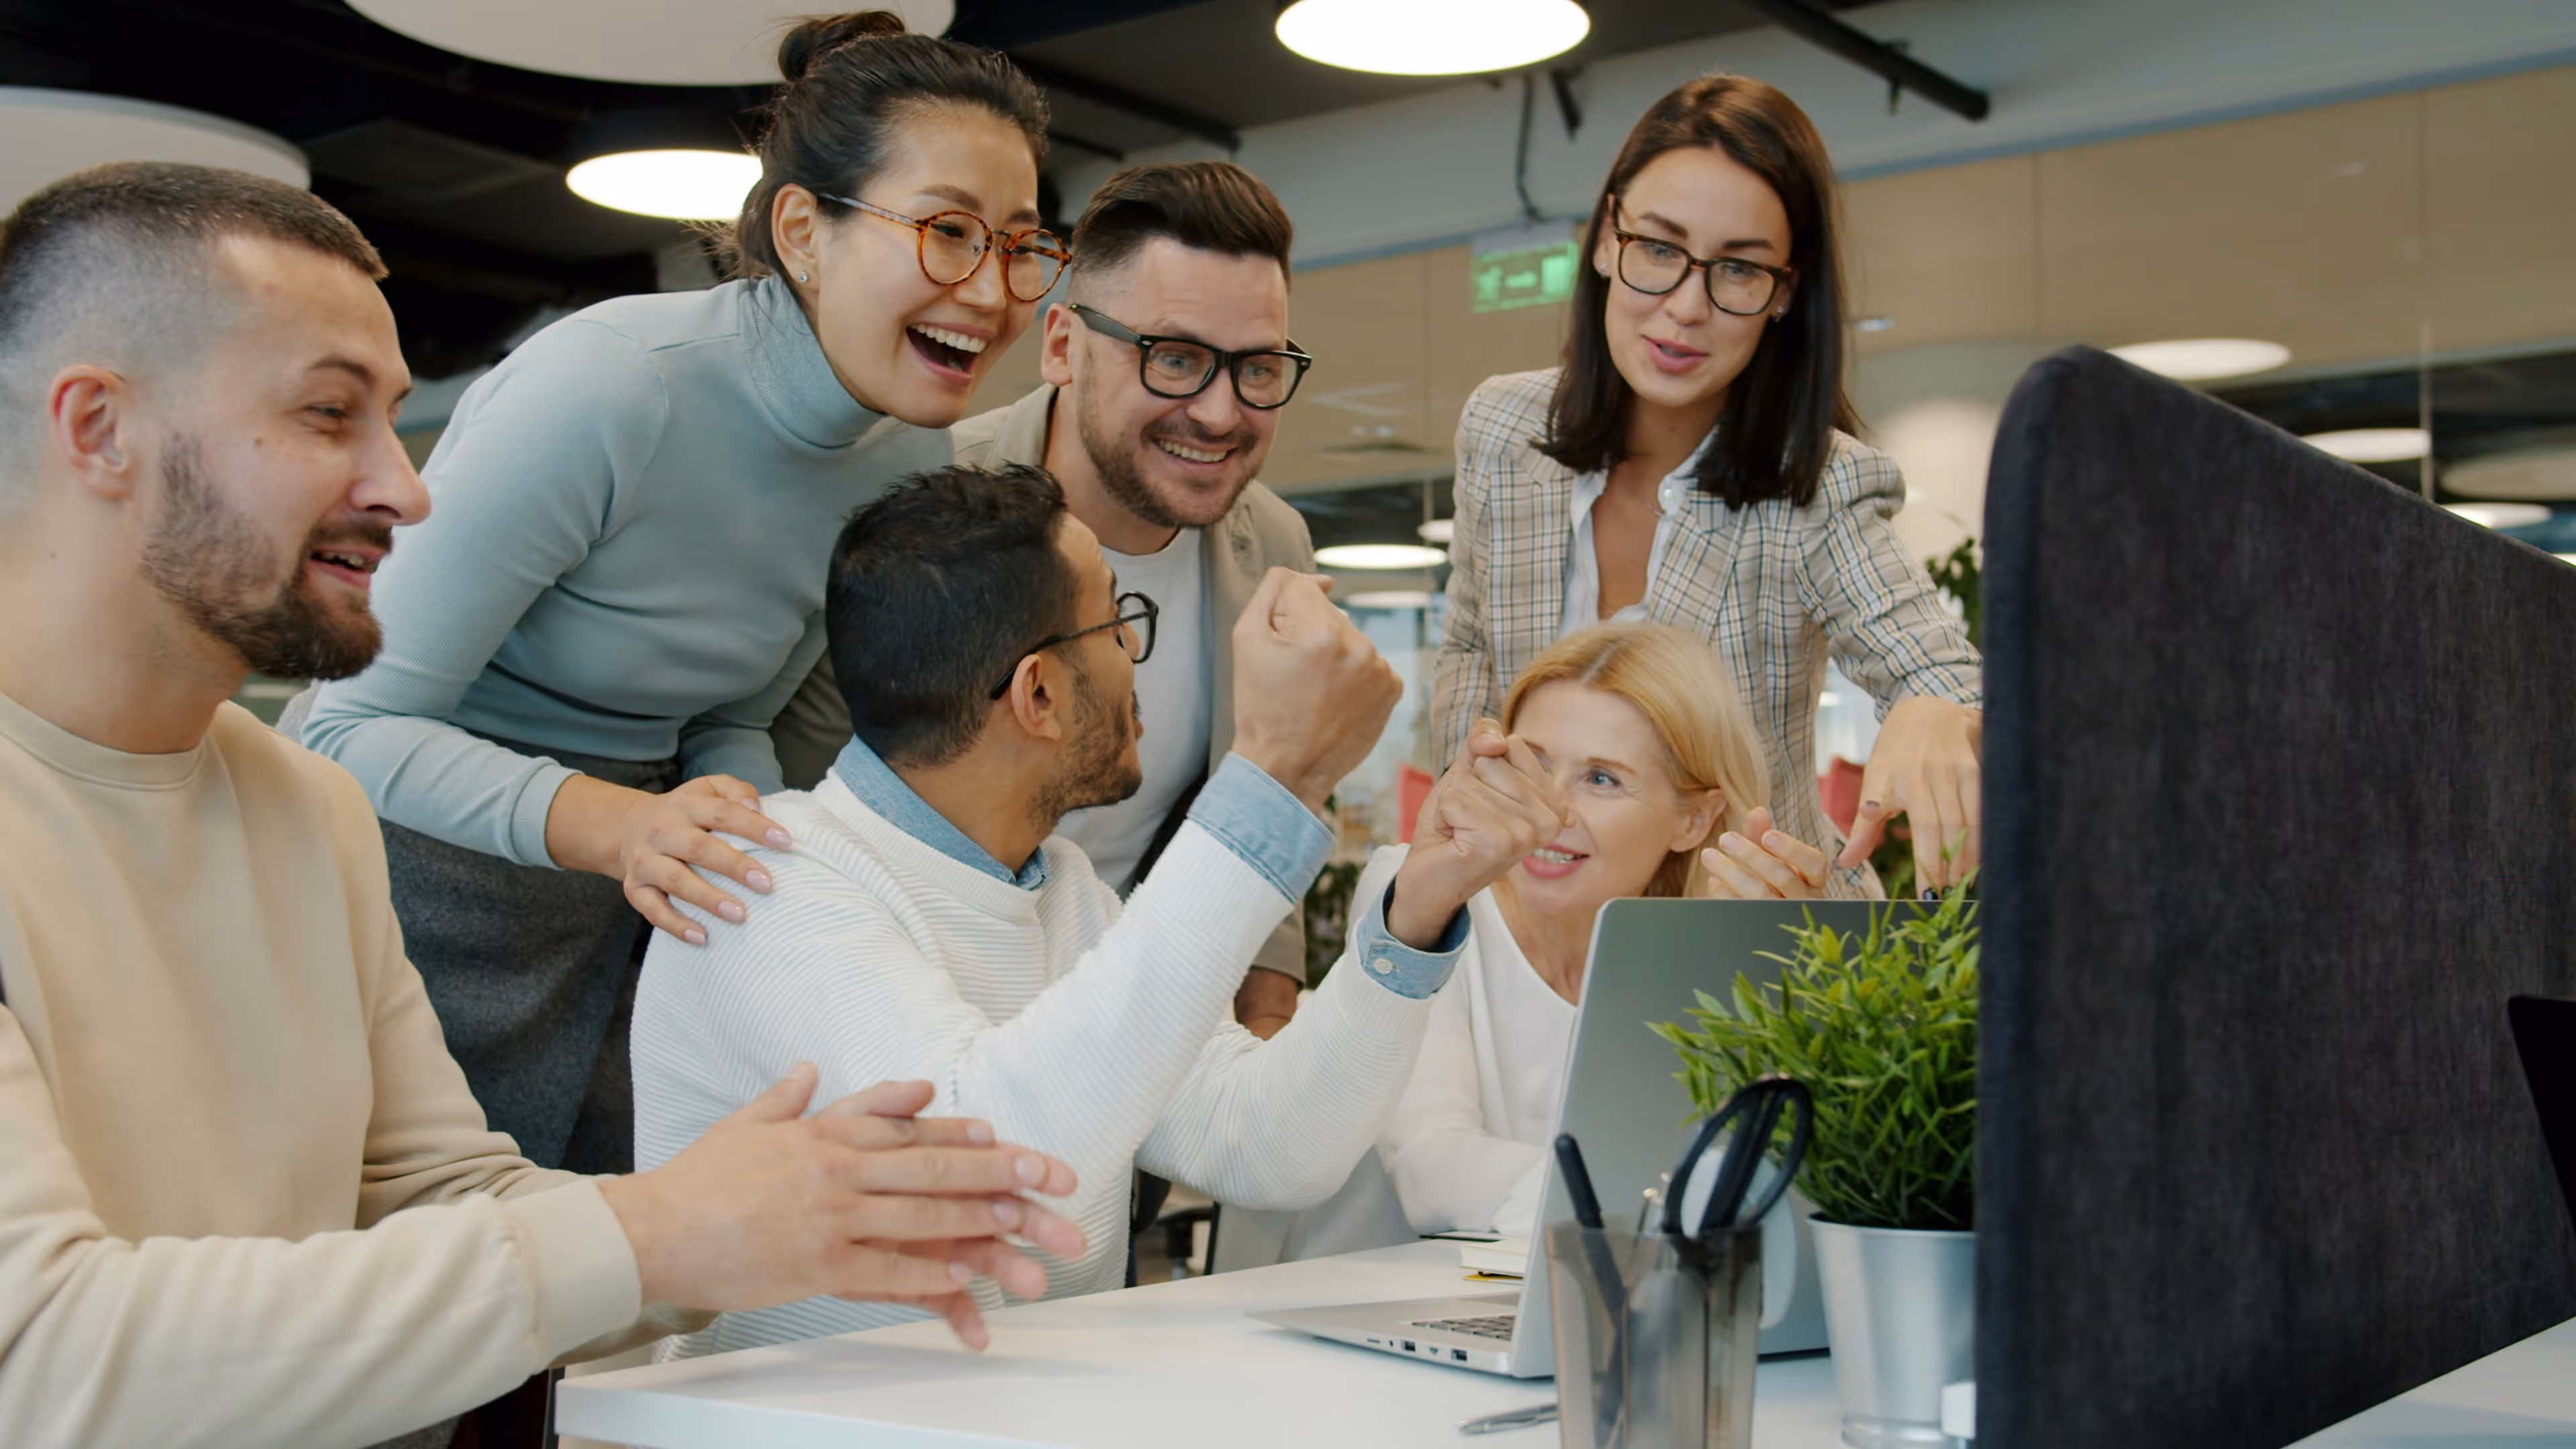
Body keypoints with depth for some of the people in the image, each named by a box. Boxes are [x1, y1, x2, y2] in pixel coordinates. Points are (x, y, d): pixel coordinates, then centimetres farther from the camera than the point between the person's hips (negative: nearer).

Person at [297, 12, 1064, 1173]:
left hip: (625, 906, 6)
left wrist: (748, 853, -13)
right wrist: (614, 823, -39)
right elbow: (358, 726, -23)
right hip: (418, 863, -6)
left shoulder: (913, 449, -3)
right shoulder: (602, 392, -25)